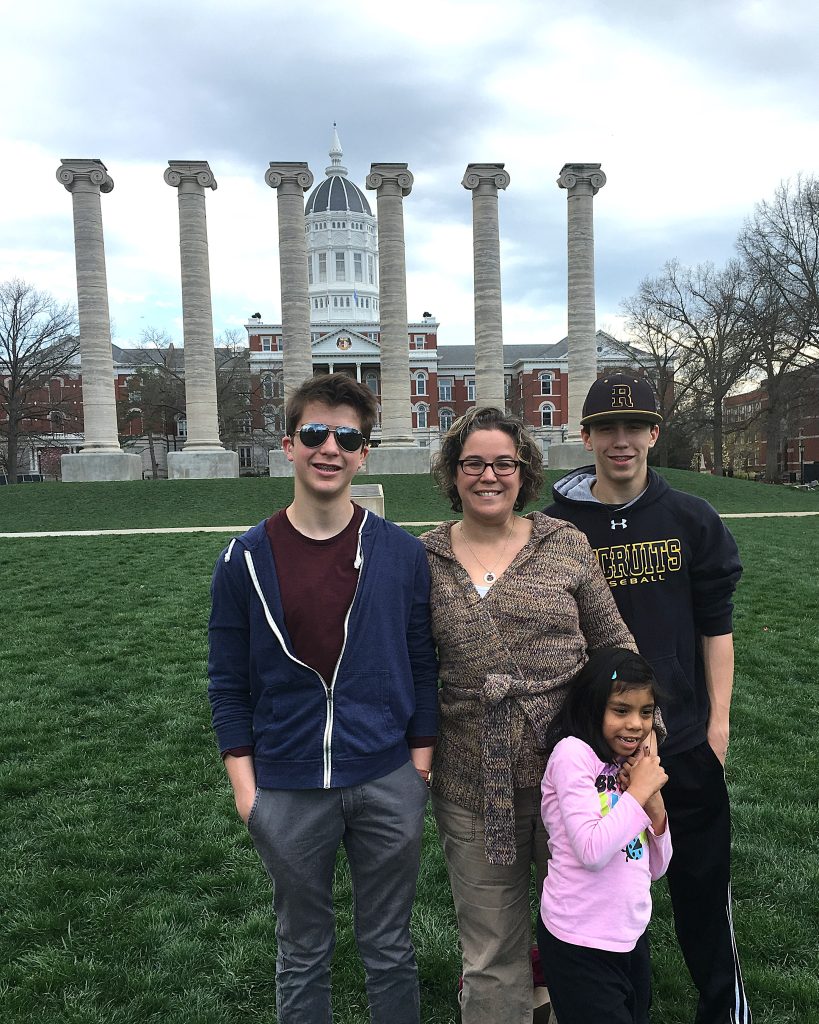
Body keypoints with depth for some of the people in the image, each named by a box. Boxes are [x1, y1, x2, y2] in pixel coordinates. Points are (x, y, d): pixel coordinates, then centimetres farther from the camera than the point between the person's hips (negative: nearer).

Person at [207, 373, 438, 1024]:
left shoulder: (402, 553, -4)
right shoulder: (246, 560, -5)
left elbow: (423, 667, 2)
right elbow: (229, 684, 1)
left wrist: (421, 767, 1)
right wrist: (244, 785, -2)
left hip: (388, 784, 1)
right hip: (288, 792, 0)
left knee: (390, 948, 19)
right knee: (303, 954, 19)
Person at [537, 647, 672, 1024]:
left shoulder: (631, 764, 5)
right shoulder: (572, 753, -16)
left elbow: (655, 868, 7)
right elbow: (592, 851, -24)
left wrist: (655, 803, -9)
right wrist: (638, 790, -16)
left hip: (631, 935, 7)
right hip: (580, 944, -7)